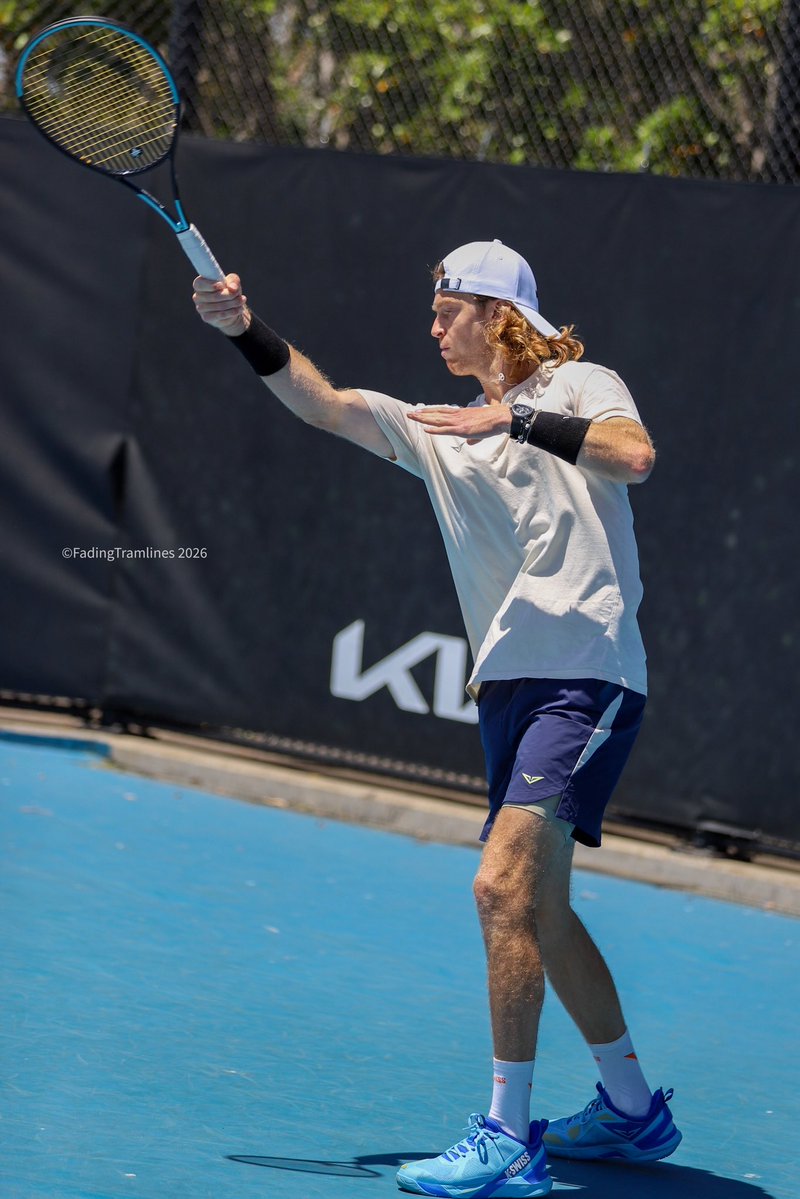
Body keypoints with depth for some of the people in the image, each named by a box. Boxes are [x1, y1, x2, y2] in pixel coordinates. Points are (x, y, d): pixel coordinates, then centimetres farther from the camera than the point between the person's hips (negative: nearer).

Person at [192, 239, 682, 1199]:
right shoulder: (439, 430, 18)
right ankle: (631, 1109, 29)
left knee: (503, 884, -19)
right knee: (537, 910, 14)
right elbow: (323, 403, 7)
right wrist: (246, 332, -7)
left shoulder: (578, 387, 1)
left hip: (585, 674, -8)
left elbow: (635, 455, -20)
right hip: (507, 685, 8)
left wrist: (520, 419, -20)